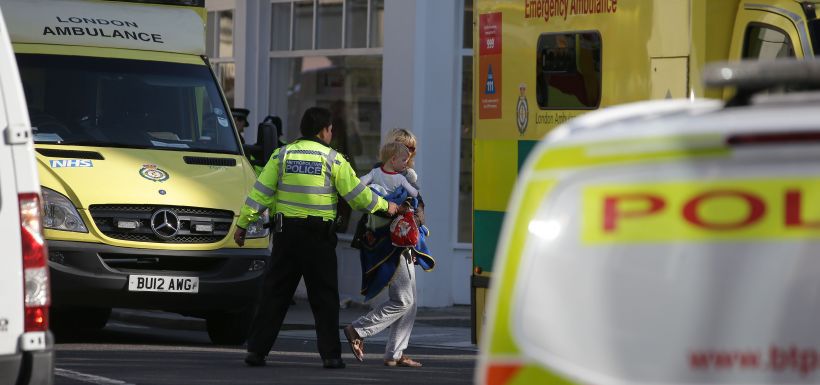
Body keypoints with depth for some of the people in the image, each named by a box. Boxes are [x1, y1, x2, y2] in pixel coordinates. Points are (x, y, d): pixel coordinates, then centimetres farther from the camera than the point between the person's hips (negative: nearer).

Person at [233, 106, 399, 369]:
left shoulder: (282, 155, 3)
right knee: (324, 297, 6)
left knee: (275, 293, 7)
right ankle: (330, 354, 5)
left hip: (286, 232, 2)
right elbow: (357, 194, 0)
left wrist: (242, 224, 6)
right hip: (318, 236, -2)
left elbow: (260, 192, 1)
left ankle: (256, 350, 4)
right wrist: (385, 206, 16)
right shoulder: (332, 159, -3)